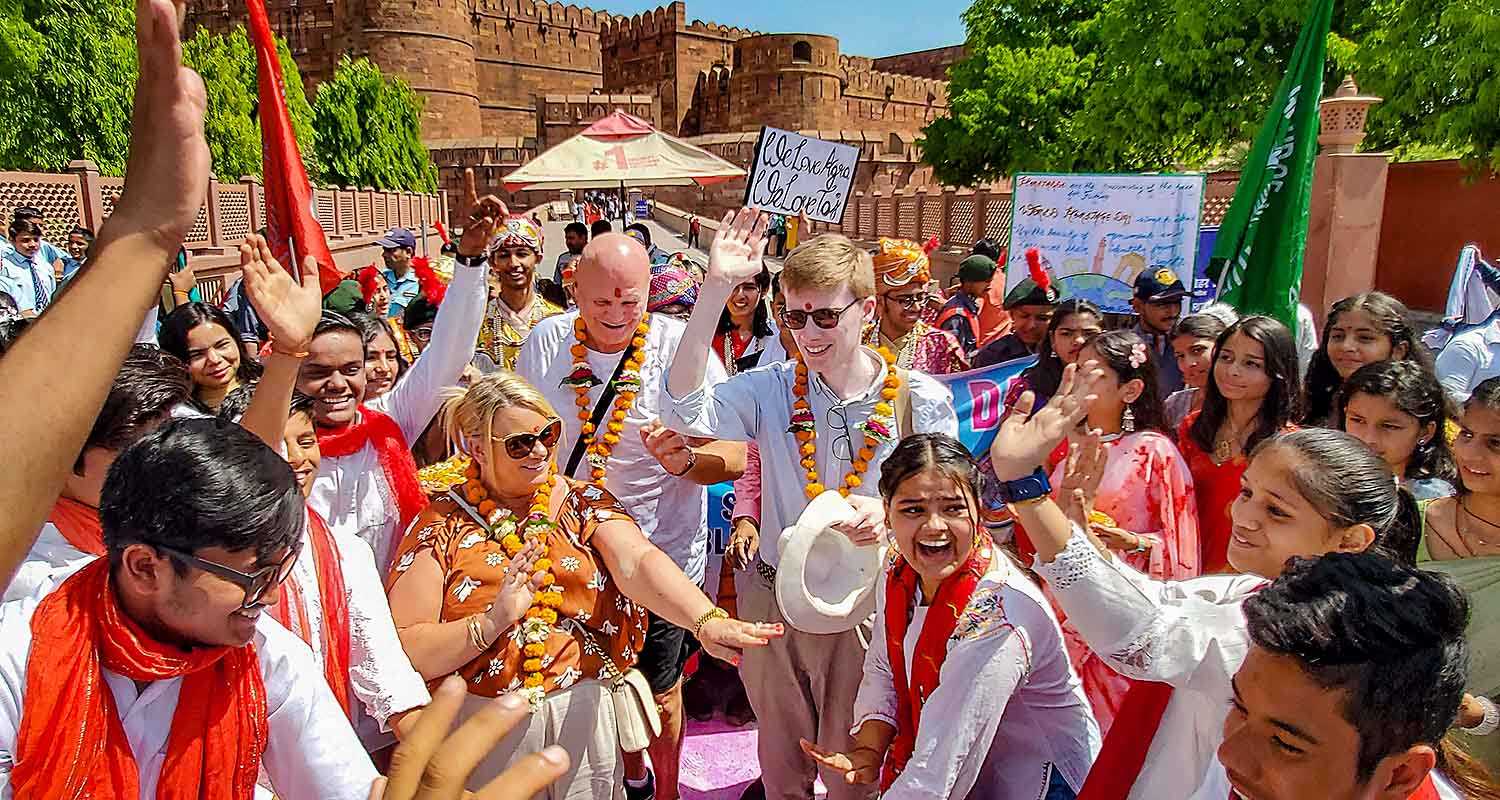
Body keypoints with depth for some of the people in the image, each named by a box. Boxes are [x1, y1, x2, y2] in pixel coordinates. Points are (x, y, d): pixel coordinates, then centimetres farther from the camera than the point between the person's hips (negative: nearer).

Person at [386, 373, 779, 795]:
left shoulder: (584, 502, -2)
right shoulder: (441, 524, -6)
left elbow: (638, 563, -21)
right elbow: (405, 651, -11)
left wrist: (707, 621, -37)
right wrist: (493, 622, -26)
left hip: (585, 716, 1)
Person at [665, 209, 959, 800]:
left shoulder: (922, 401, -11)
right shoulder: (773, 390, -8)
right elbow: (687, 410, -24)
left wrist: (891, 511, -29)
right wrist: (716, 288, -29)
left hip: (864, 603, -1)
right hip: (772, 598, 2)